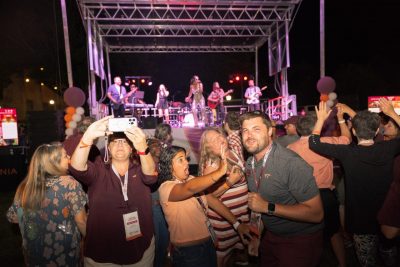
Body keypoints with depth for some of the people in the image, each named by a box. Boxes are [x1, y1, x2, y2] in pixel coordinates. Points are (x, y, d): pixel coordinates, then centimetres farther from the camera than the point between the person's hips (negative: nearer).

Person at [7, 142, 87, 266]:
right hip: (65, 256, -4)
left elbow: (12, 217, 7)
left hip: (34, 256, 4)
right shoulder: (69, 183, -21)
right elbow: (81, 221, -17)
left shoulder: (25, 186, -7)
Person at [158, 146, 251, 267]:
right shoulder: (166, 188, -20)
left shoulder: (192, 180, 3)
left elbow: (212, 200, 0)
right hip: (188, 251, -6)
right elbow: (190, 188, -41)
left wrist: (237, 224, -4)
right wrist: (220, 172, -44)